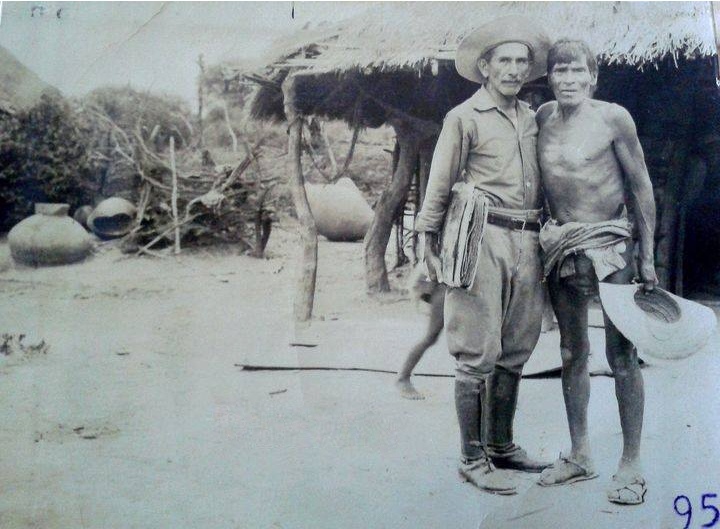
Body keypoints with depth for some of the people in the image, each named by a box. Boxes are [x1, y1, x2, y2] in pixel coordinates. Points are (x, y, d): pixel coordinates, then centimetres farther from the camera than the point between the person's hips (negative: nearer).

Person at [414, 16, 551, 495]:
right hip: (482, 239, -6)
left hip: (527, 243, 6)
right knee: (479, 355, -4)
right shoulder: (465, 117, 0)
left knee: (515, 352, 12)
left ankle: (501, 445, 26)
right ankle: (472, 459, 6)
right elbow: (439, 186, -1)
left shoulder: (531, 117, 17)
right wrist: (430, 246, -5)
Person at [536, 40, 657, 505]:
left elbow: (641, 187, -4)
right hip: (560, 247, 5)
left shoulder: (613, 118, -6)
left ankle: (631, 465, 8)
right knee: (572, 354, 10)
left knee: (622, 355, -3)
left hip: (608, 244, -4)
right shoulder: (542, 117, 5)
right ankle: (580, 457, 22)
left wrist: (647, 256, -6)